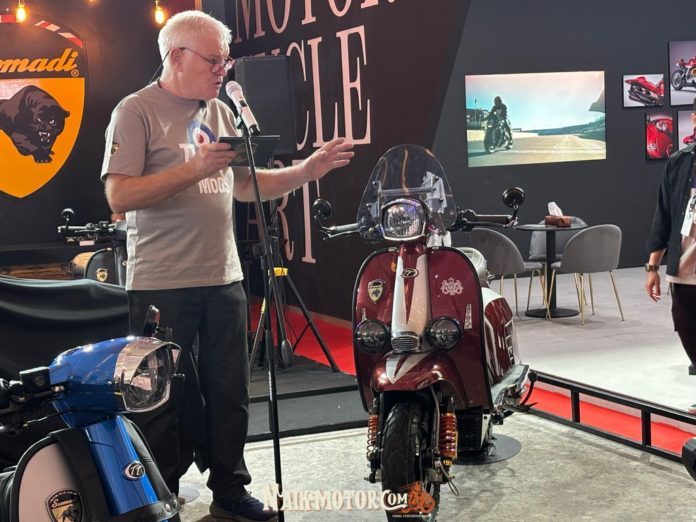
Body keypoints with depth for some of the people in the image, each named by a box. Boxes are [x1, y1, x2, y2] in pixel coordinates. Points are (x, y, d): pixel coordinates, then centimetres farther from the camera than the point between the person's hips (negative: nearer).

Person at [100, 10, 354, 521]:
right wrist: (195, 168, -21)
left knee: (230, 394, 12)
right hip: (163, 286, -6)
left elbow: (245, 186, 16)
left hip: (224, 281, 6)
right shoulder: (137, 111, -7)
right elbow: (119, 196, -16)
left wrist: (309, 169, 5)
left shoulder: (222, 113, 14)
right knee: (169, 402, 3)